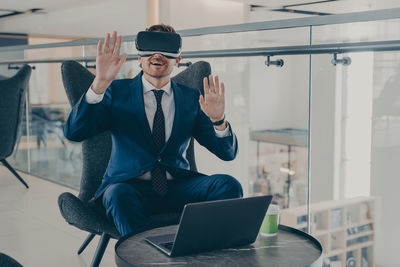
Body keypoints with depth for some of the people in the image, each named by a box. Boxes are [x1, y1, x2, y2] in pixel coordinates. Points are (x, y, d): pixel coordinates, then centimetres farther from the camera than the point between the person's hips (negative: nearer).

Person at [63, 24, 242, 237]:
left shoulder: (191, 99, 11)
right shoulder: (117, 92, 5)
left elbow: (228, 153, 6)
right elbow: (73, 133, -9)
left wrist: (218, 120, -16)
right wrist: (100, 83, -20)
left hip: (177, 187, 3)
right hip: (130, 185, -2)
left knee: (229, 185, -23)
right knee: (120, 195, -36)